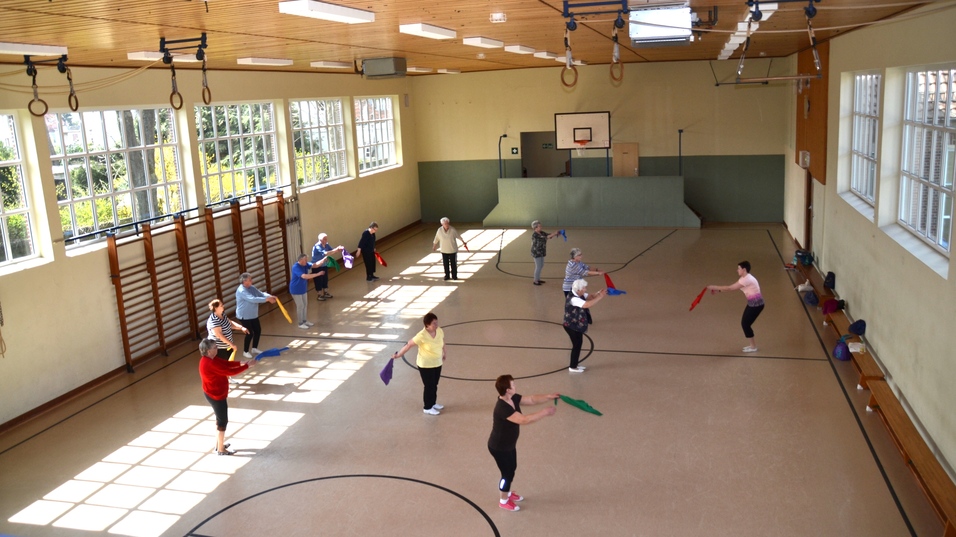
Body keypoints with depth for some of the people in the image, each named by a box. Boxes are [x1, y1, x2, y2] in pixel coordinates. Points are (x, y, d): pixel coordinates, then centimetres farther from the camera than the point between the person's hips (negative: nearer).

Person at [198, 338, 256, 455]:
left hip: (214, 394, 10)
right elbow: (230, 371, -29)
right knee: (223, 421, 4)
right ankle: (221, 449, 17)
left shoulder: (209, 359, -1)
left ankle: (219, 444, 38)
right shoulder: (210, 364, -31)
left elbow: (226, 363, 4)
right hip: (216, 396, -10)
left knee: (220, 419, 24)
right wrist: (247, 366, -21)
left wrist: (241, 363, -8)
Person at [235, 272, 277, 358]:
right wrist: (267, 299, -33)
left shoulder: (251, 288, 3)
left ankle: (254, 348, 32)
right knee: (250, 333, -6)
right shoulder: (241, 291, -25)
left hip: (253, 315, 9)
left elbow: (261, 294, 1)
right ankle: (245, 351, 13)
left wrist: (270, 296, -21)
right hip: (244, 316, -9)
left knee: (258, 330, 14)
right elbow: (252, 299, -34)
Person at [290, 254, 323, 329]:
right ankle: (300, 323, 15)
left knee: (305, 305, 17)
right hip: (296, 290, -8)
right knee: (300, 306, 1)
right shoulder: (296, 267, -30)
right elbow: (304, 276, -41)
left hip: (303, 289, 8)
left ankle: (305, 321, 32)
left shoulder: (305, 264, -5)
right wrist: (318, 274, -42)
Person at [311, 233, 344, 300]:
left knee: (325, 280, 18)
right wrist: (337, 249, -37)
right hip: (317, 267, -8)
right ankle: (319, 295, 17)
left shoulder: (326, 245, 0)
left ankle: (325, 293, 34)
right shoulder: (317, 246, -26)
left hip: (324, 266, 8)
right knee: (318, 281, 3)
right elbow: (326, 253, -37)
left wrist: (338, 248, -27)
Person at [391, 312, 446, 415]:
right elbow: (409, 344, -20)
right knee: (429, 386, 5)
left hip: (437, 363, 6)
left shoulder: (440, 331, -10)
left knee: (434, 385, 20)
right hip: (425, 365, -6)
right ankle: (428, 408, 21)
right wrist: (398, 355, -14)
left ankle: (433, 403, 39)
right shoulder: (422, 336, -29)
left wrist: (443, 354, 23)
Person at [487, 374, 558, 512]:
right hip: (499, 447, -9)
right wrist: (545, 412, -36)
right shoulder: (503, 408, -38)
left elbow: (531, 399, 0)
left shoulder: (513, 398, -9)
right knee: (507, 473, 10)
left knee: (512, 468, 27)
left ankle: (507, 492, 52)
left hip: (509, 444, 9)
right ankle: (504, 501, 34)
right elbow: (524, 420, -42)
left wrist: (548, 397, -14)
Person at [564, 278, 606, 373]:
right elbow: (588, 304, -39)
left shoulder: (580, 295, 0)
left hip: (577, 325, 10)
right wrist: (600, 297, -33)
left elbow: (590, 297, 1)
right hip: (572, 326, -10)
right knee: (577, 345, 1)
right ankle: (572, 367, 14)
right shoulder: (573, 299, -30)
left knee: (579, 344, 17)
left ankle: (575, 364, 30)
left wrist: (599, 293, -19)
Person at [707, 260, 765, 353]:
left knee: (745, 324, -3)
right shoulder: (745, 278, 9)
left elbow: (730, 288, -21)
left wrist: (715, 287, -16)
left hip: (756, 304, -10)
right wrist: (718, 290, 3)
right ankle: (751, 344, 22)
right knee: (745, 323, 11)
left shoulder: (747, 279, -23)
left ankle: (753, 347, 8)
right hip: (752, 303, 10)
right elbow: (732, 287, 11)